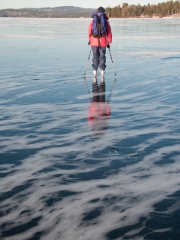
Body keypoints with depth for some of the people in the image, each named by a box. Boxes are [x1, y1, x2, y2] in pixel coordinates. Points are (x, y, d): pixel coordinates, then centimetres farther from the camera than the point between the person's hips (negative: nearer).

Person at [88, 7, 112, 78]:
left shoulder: (93, 21, 2)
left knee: (95, 56, 7)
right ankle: (102, 71, 6)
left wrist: (89, 40, 14)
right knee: (102, 56, 8)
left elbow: (89, 31, 2)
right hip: (103, 42, 0)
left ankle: (95, 71, 4)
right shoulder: (106, 21, 2)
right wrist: (109, 42, 8)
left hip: (94, 41, 0)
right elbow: (109, 32, 2)